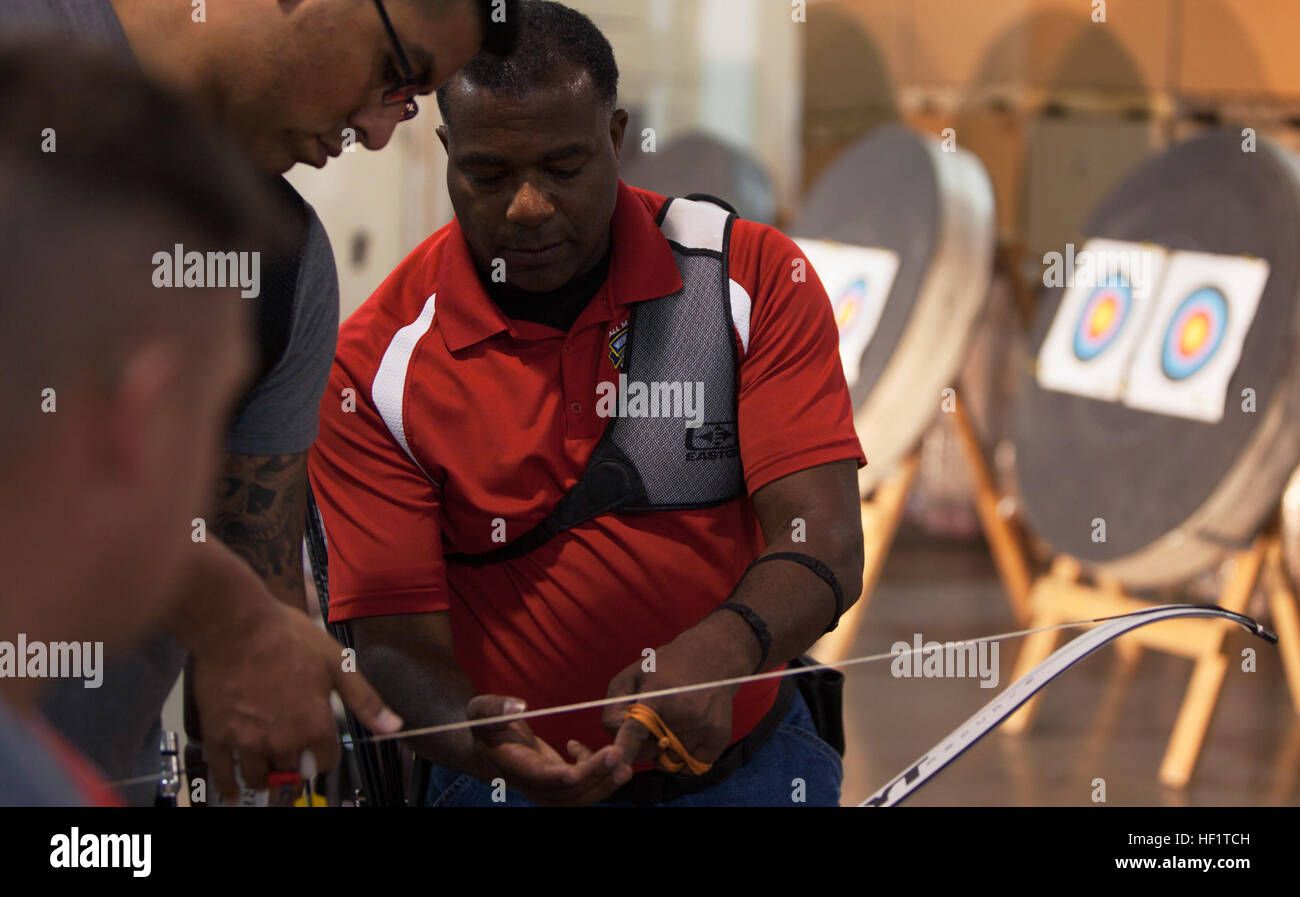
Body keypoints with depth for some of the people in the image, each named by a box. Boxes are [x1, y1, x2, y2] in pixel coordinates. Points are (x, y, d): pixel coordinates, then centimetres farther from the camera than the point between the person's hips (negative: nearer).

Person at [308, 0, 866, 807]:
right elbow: (398, 639, -8)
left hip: (750, 763, -1)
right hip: (518, 779, 1)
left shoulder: (756, 278, -4)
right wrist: (476, 741, -30)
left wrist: (722, 648, -32)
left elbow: (825, 550, -12)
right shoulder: (374, 366, -6)